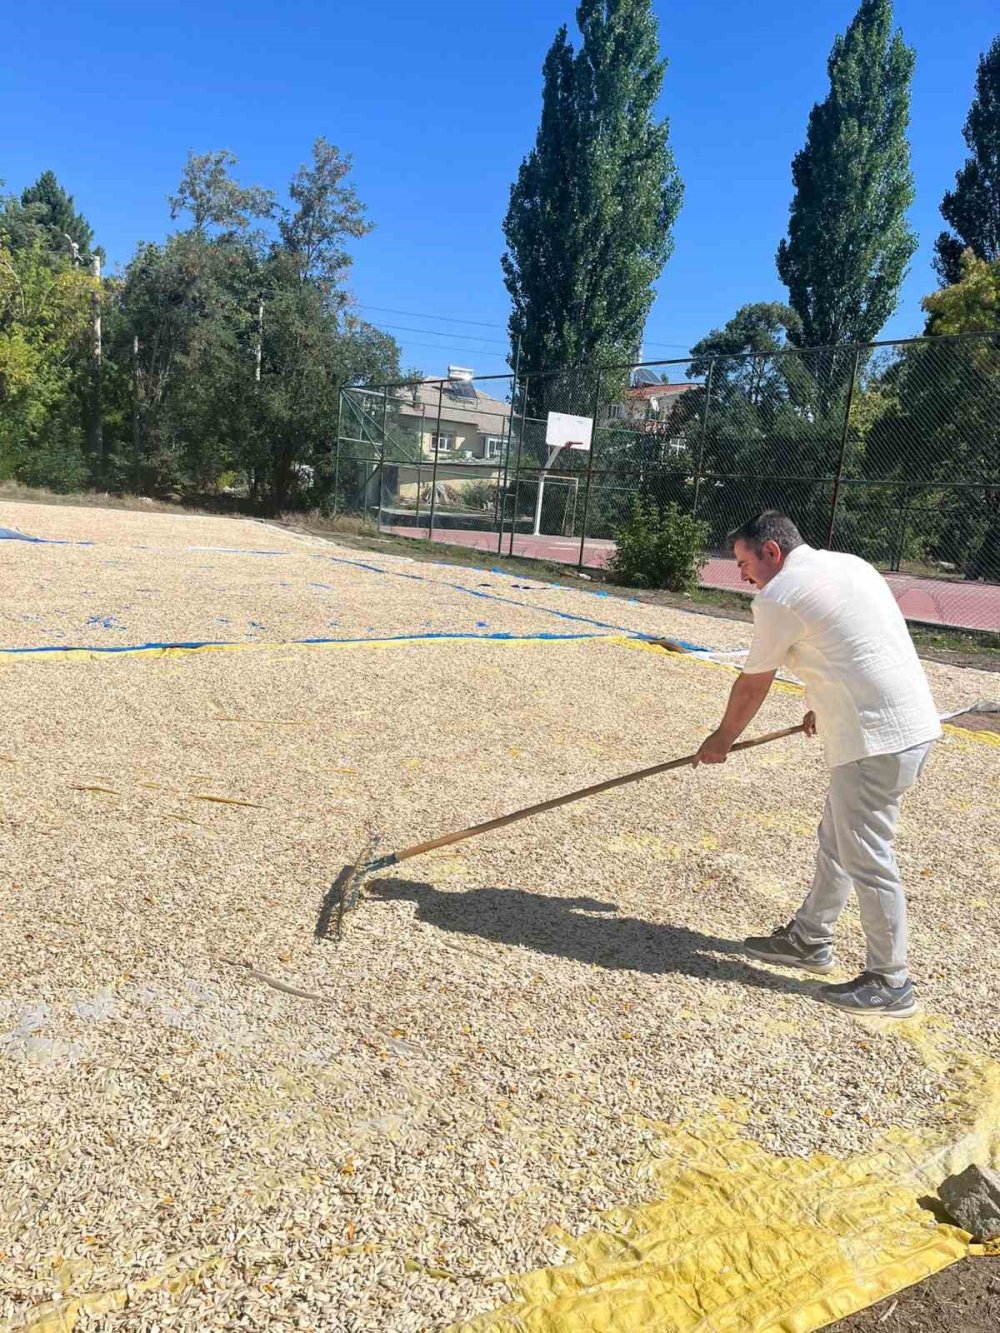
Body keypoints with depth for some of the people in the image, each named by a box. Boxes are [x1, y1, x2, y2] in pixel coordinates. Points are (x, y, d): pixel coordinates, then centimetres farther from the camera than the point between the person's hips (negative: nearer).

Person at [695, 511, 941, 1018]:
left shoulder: (779, 596, -9)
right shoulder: (851, 564, 17)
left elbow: (753, 685, 1)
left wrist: (722, 739, 16)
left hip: (877, 739, -10)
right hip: (913, 724, 10)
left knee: (865, 856, -1)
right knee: (836, 839, 20)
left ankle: (891, 983, 11)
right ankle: (810, 938, 33)